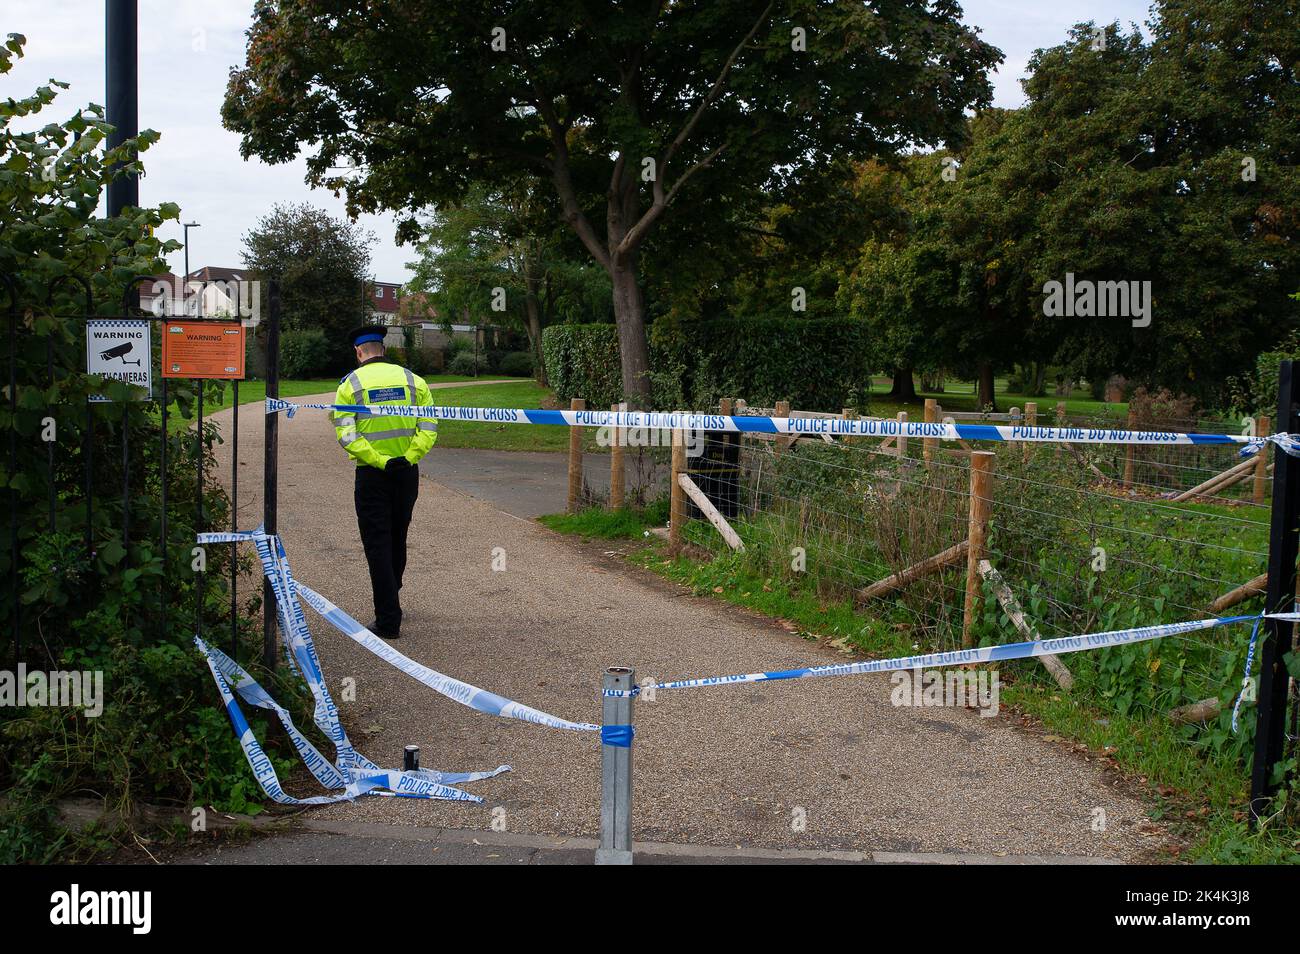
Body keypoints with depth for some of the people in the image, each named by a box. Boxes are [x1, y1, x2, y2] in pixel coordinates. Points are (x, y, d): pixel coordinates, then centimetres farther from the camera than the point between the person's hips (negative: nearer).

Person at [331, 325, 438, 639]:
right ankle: (390, 597, 40)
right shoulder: (412, 380, 4)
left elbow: (346, 435, -14)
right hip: (407, 472, 4)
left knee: (377, 544, 1)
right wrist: (409, 458, -8)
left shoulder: (350, 384, -4)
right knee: (398, 538, 20)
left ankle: (388, 621, -2)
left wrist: (380, 461, -16)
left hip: (372, 475, -3)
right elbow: (428, 428, -4)